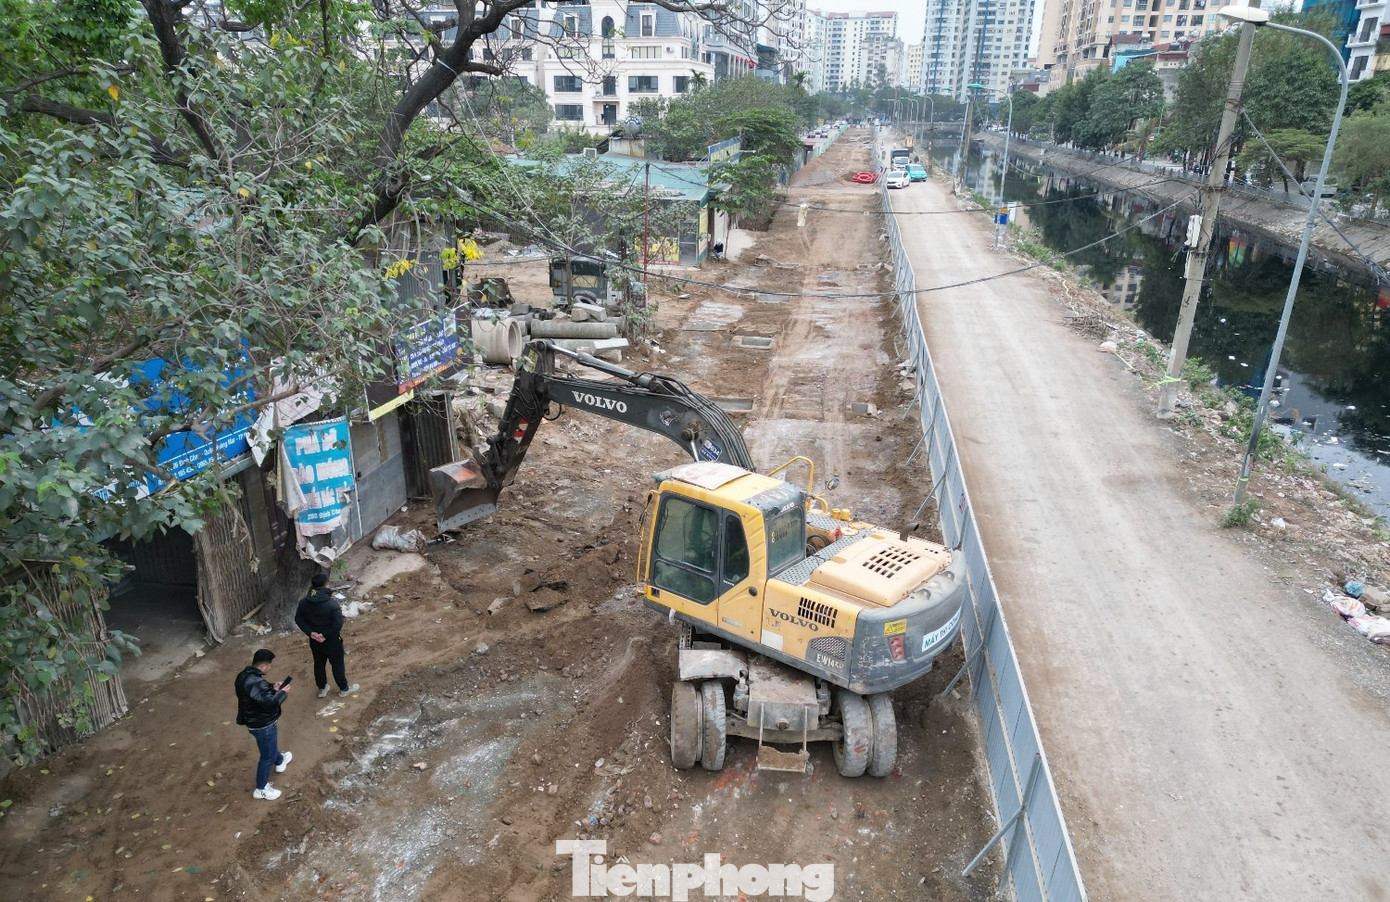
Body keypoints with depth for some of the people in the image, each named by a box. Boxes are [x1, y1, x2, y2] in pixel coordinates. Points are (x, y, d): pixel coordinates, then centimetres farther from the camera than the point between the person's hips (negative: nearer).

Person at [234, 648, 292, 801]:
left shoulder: (244, 676, -4)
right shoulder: (256, 682, -35)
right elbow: (269, 704, -34)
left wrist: (273, 689, 2)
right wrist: (282, 693, -19)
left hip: (253, 720, 10)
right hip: (263, 725, -10)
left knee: (271, 745, 35)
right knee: (267, 756, 10)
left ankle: (279, 761, 61)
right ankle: (261, 789, 25)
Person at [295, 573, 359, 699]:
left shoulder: (304, 602, -8)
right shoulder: (331, 604, -27)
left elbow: (298, 619, -1)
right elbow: (338, 624, -30)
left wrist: (310, 633, -6)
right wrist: (326, 635, -17)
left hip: (314, 641, 5)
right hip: (331, 641, -5)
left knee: (318, 664, 23)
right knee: (337, 664, 13)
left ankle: (322, 689, 39)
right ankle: (344, 689, 28)